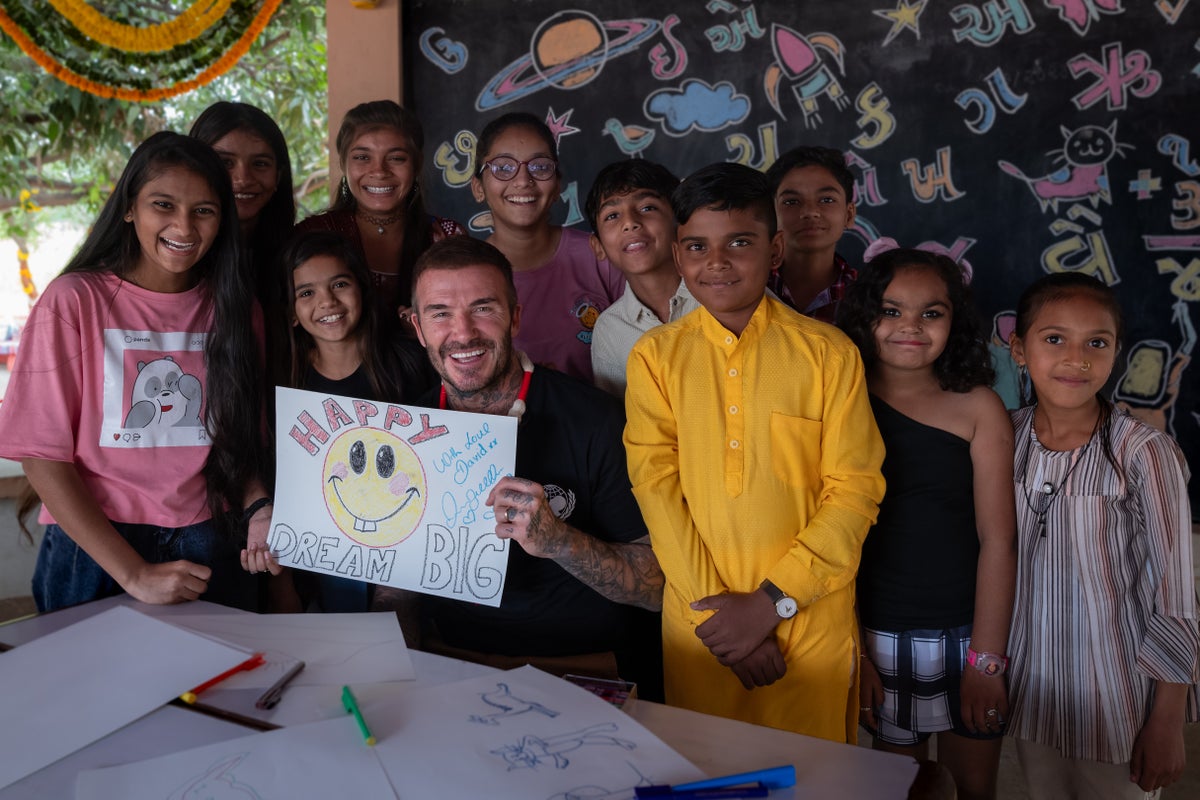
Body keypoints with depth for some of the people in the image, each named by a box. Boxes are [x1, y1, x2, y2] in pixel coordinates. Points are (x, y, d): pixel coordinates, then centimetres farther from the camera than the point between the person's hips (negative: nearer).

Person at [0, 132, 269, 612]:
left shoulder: (231, 308, 4)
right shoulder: (75, 301, -7)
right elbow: (42, 455, -10)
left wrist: (259, 509, -11)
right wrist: (134, 574, -16)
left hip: (207, 551, 3)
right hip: (96, 554, -2)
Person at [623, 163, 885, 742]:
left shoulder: (829, 353, -3)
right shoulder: (654, 356, 1)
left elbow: (856, 490, -6)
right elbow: (655, 487, -5)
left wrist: (772, 602, -13)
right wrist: (713, 608, -12)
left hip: (812, 622, -1)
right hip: (697, 621, 1)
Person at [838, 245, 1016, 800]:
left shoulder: (977, 408, -5)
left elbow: (997, 540, -7)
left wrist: (986, 661, -10)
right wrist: (851, 653, -6)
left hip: (966, 635, 0)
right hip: (876, 637, 0)